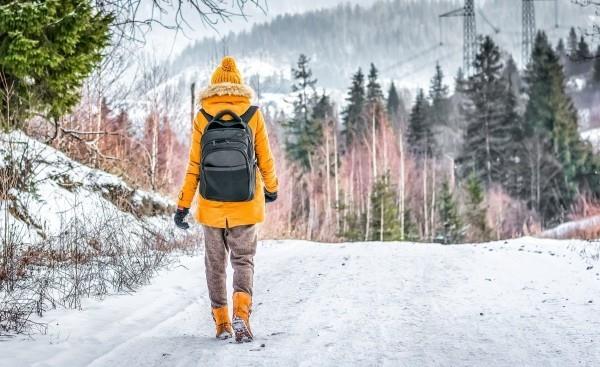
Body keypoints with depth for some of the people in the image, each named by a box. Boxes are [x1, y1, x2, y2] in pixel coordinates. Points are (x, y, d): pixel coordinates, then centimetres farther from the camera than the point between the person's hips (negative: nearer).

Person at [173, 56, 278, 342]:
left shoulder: (202, 118, -3)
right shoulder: (253, 115, -2)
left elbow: (194, 167, -4)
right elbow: (265, 160, 4)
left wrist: (183, 206, 2)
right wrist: (271, 189, 23)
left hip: (211, 205, 0)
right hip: (245, 204, 0)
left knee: (215, 263, 14)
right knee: (243, 260, 9)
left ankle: (222, 324, 16)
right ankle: (241, 313, -14)